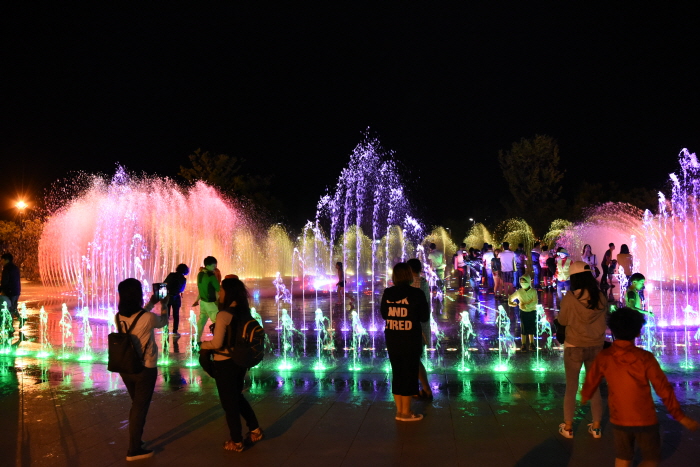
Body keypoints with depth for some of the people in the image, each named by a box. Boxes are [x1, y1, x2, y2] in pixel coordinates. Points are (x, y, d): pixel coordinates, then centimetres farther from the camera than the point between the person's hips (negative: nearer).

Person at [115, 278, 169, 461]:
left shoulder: (119, 317, -6)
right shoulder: (148, 318, -23)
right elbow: (163, 321, -1)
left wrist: (151, 303, 21)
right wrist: (164, 305, 16)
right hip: (145, 369, -6)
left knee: (136, 405, 23)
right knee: (140, 407, 9)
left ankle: (135, 440, 36)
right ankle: (134, 450, 20)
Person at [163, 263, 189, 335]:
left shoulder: (171, 275, -2)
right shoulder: (183, 279, -7)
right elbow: (181, 290, 2)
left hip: (167, 296, 2)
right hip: (176, 297, -2)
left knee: (166, 314, 14)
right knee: (176, 315, 9)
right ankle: (175, 331, 9)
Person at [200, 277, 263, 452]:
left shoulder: (224, 315, -21)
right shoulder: (244, 312, 1)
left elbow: (216, 343, -21)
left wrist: (202, 345, -3)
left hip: (225, 363, -7)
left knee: (228, 401, 9)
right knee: (237, 397, 26)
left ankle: (236, 442, 22)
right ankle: (255, 430, 29)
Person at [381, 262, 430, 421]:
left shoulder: (387, 293, -2)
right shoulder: (416, 294, -13)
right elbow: (424, 317, -4)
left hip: (392, 339, 4)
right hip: (410, 339, -4)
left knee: (397, 372, 14)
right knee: (409, 373, 6)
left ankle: (399, 410, 22)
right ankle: (406, 412, 13)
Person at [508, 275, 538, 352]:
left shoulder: (533, 291, -10)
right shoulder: (519, 291, -4)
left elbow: (535, 302, -21)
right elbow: (511, 297, 10)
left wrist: (526, 306, -31)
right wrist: (510, 302, -12)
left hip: (532, 311, -1)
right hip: (523, 312, 1)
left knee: (532, 328, 7)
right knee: (523, 329, 2)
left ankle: (531, 344, 19)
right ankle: (523, 345, 10)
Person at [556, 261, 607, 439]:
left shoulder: (569, 299, -17)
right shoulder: (601, 297, -8)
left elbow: (562, 321, -5)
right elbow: (604, 316, 7)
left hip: (574, 348, -3)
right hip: (596, 347, 3)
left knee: (571, 388, 12)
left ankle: (568, 427, 20)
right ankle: (596, 427, 26)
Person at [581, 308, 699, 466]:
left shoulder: (604, 357, -10)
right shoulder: (645, 358, -19)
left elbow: (591, 381, 4)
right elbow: (664, 389, -15)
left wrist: (585, 396, 25)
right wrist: (680, 416, -3)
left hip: (619, 419, 3)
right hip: (645, 419, -3)